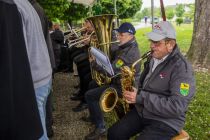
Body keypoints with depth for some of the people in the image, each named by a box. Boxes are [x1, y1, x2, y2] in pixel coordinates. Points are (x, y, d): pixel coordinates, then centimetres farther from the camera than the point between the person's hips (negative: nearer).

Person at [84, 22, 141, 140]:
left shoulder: (130, 53, -28)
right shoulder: (127, 46, 5)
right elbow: (114, 61, 16)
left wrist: (94, 62, -16)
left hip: (124, 86, -11)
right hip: (120, 80, 11)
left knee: (89, 95, -12)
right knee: (93, 85, 21)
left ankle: (100, 127, -1)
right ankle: (94, 115, 34)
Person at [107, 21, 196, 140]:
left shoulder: (182, 68, -19)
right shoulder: (153, 59, 7)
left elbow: (177, 106, -27)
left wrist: (141, 97, -26)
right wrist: (134, 92, 2)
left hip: (166, 121, -7)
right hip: (141, 111, 7)